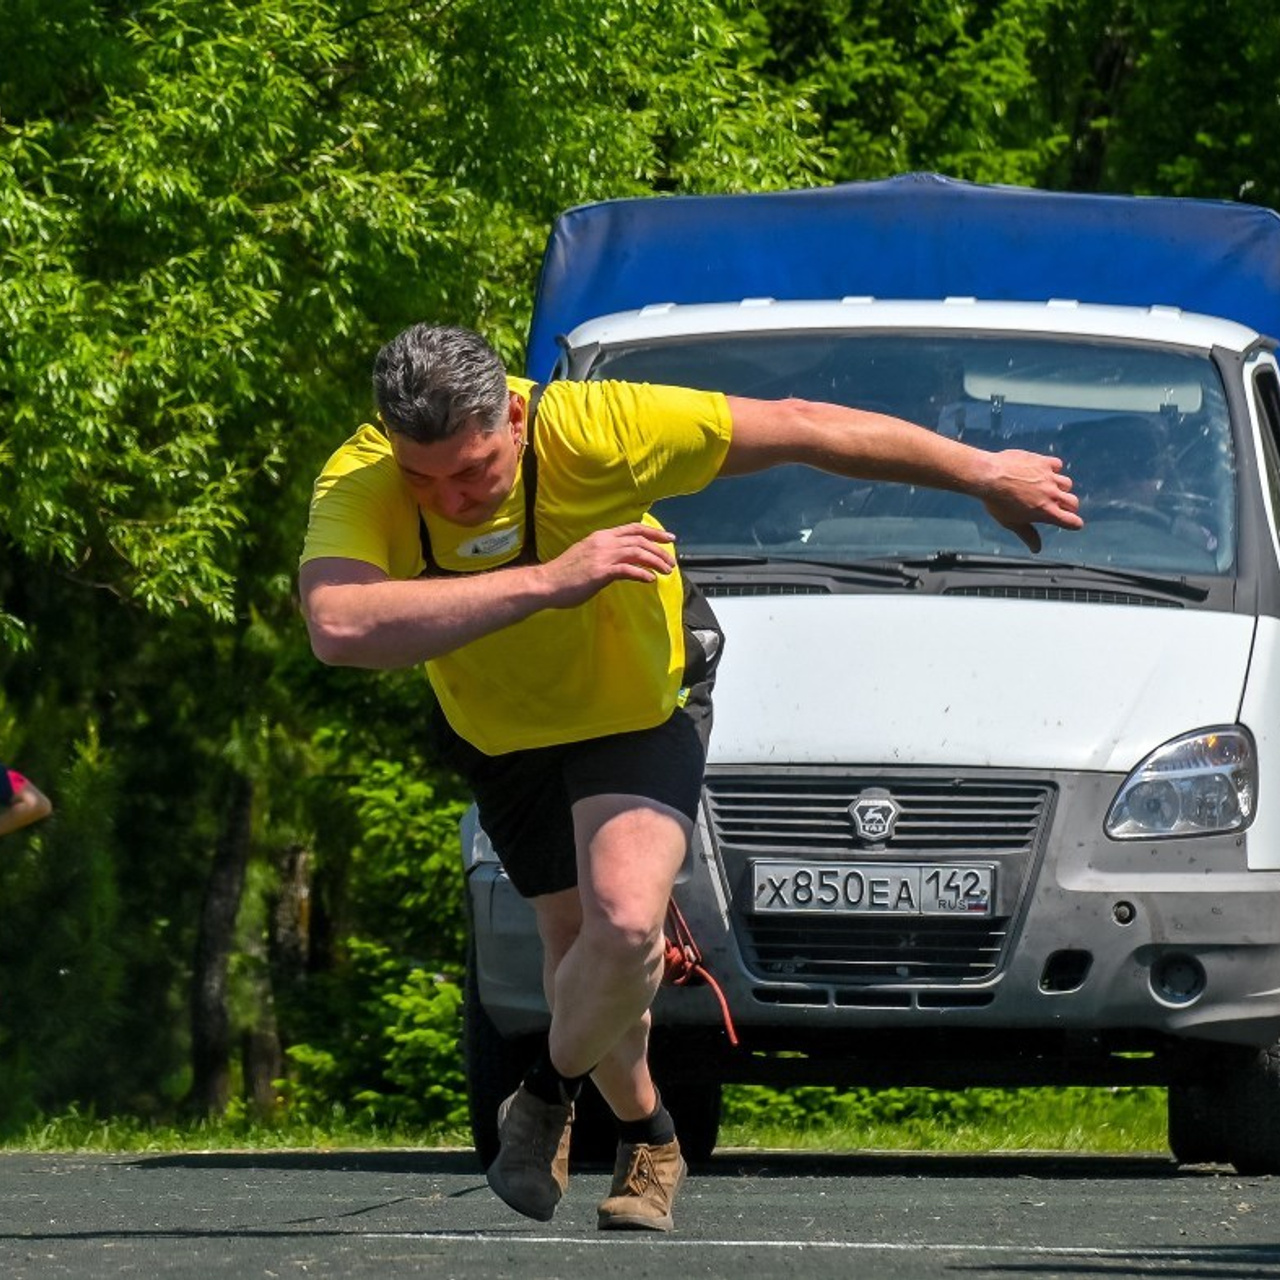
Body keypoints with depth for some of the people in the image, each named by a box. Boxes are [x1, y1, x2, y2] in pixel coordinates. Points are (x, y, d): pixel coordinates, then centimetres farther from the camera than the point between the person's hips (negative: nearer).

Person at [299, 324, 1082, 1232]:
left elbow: (799, 430, -24)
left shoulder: (593, 430, -35)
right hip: (502, 736, 3)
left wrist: (982, 474, -16)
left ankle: (548, 1097, 6)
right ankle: (648, 1136, 41)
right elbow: (339, 627, -53)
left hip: (642, 706, -2)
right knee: (575, 943, 13)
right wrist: (547, 581, -55)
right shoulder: (359, 485, -33)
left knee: (625, 926, -23)